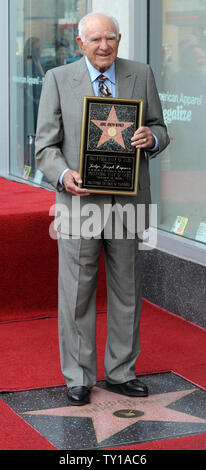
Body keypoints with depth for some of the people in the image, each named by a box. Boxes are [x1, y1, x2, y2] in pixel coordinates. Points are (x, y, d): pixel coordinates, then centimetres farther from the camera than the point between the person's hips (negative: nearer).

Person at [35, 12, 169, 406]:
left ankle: (120, 372, 26)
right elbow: (46, 145, -1)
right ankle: (78, 377, 16)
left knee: (126, 292, 11)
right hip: (81, 201, -2)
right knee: (77, 295, 3)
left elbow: (160, 131, 11)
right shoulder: (58, 79, 0)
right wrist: (64, 175, -20)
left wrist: (151, 137, -13)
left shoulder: (141, 75, 6)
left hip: (128, 201, 2)